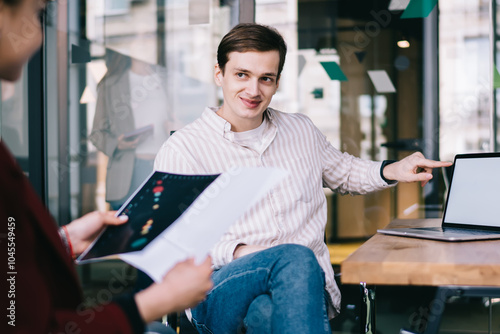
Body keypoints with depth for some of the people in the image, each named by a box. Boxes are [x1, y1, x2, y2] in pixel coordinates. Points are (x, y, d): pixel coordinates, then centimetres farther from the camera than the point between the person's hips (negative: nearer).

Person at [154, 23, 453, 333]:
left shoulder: (302, 130, 18)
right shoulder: (182, 149, 2)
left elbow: (342, 171, 37)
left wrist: (392, 171, 17)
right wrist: (240, 252, -21)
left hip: (304, 284, 3)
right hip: (221, 293, -2)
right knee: (297, 259, -35)